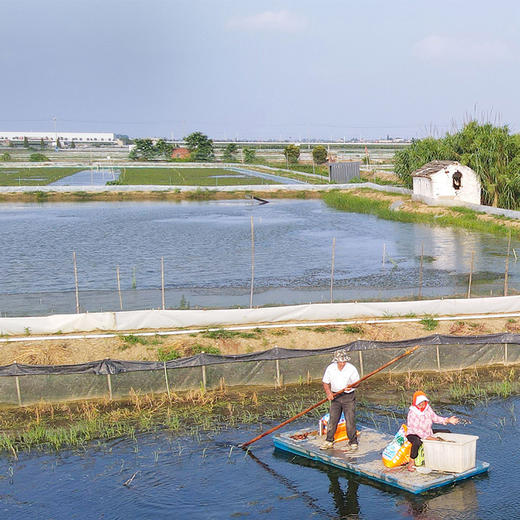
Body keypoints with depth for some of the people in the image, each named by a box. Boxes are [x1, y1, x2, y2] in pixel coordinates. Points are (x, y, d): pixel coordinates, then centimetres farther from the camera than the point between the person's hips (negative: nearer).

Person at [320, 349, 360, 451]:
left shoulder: (351, 368, -8)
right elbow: (326, 383, 4)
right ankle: (329, 441, 14)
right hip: (335, 396, 2)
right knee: (332, 419, 2)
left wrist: (351, 385, -19)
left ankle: (353, 442, 5)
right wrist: (328, 393, -13)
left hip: (348, 397, -2)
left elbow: (357, 381, 3)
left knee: (350, 420, -6)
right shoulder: (330, 368, -3)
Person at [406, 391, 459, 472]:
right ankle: (412, 462, -26)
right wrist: (429, 438, -36)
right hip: (413, 434, -8)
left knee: (447, 432, 8)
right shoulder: (412, 413, -26)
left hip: (428, 432, 8)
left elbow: (435, 418, 6)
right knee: (417, 442, -44)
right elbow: (416, 429, -29)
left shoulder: (427, 408, -4)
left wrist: (447, 420, -9)